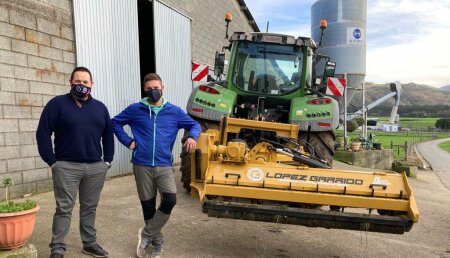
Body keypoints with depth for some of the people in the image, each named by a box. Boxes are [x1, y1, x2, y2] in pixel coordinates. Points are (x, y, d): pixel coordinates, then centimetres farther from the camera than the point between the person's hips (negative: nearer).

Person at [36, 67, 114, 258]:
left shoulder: (100, 107, 11)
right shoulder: (57, 104, -2)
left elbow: (108, 135, 15)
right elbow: (43, 133, -5)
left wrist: (108, 160, 8)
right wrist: (51, 161, -9)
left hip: (96, 167, 4)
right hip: (66, 167, -3)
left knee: (90, 207, 12)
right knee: (64, 209, 1)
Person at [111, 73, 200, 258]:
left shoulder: (174, 111, 4)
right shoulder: (135, 109, 3)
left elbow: (194, 124, 11)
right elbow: (115, 122, 13)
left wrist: (192, 136, -11)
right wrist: (128, 141, 1)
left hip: (164, 166, 0)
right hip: (142, 165, 0)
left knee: (170, 200, -17)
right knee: (148, 206, 7)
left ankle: (146, 234, 5)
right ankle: (156, 242, 27)